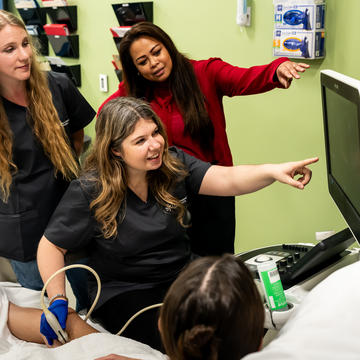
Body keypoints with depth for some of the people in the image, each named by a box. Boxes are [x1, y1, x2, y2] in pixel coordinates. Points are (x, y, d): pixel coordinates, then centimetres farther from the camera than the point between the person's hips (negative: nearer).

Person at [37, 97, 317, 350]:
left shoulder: (173, 163, -3)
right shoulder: (89, 192, -13)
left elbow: (227, 180, -16)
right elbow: (51, 246, -5)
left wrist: (272, 171, -34)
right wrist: (59, 302, -14)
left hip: (184, 277, 5)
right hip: (125, 294, -4)